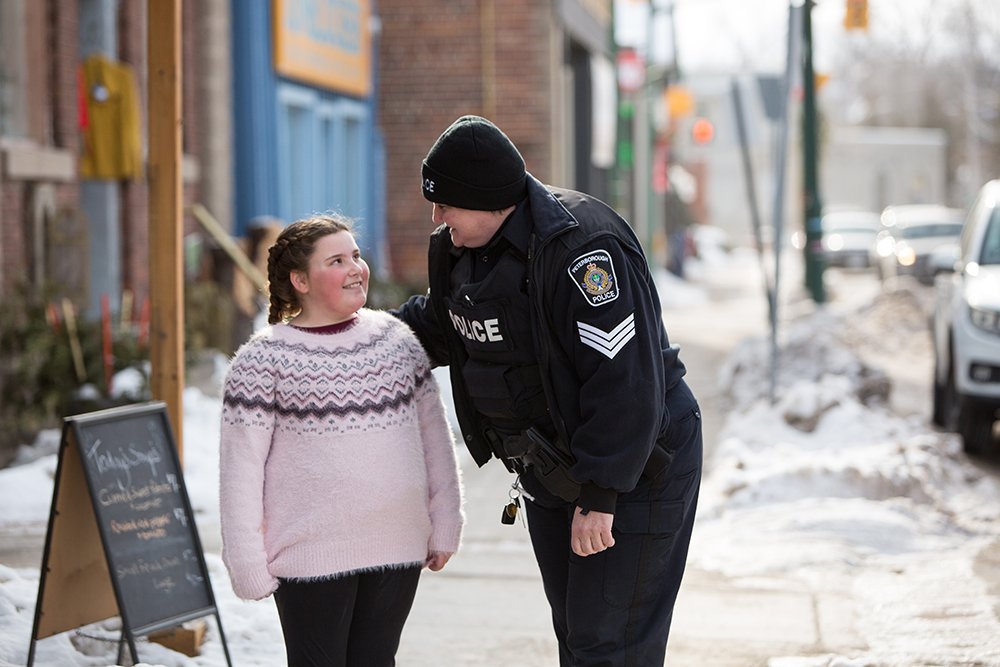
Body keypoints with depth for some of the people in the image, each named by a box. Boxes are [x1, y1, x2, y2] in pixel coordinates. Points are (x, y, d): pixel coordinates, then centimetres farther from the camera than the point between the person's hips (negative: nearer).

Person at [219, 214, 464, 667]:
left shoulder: (396, 337, 7)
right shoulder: (264, 360, -6)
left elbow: (433, 434, 12)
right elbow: (241, 468, -7)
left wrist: (444, 526, 10)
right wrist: (249, 563, -9)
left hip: (397, 550, 4)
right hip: (312, 559, -4)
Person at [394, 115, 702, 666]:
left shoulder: (582, 248, -28)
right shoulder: (457, 250, 1)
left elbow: (623, 379, -30)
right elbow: (437, 326, 22)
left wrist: (599, 495, -29)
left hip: (636, 469, -9)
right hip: (547, 471, 9)